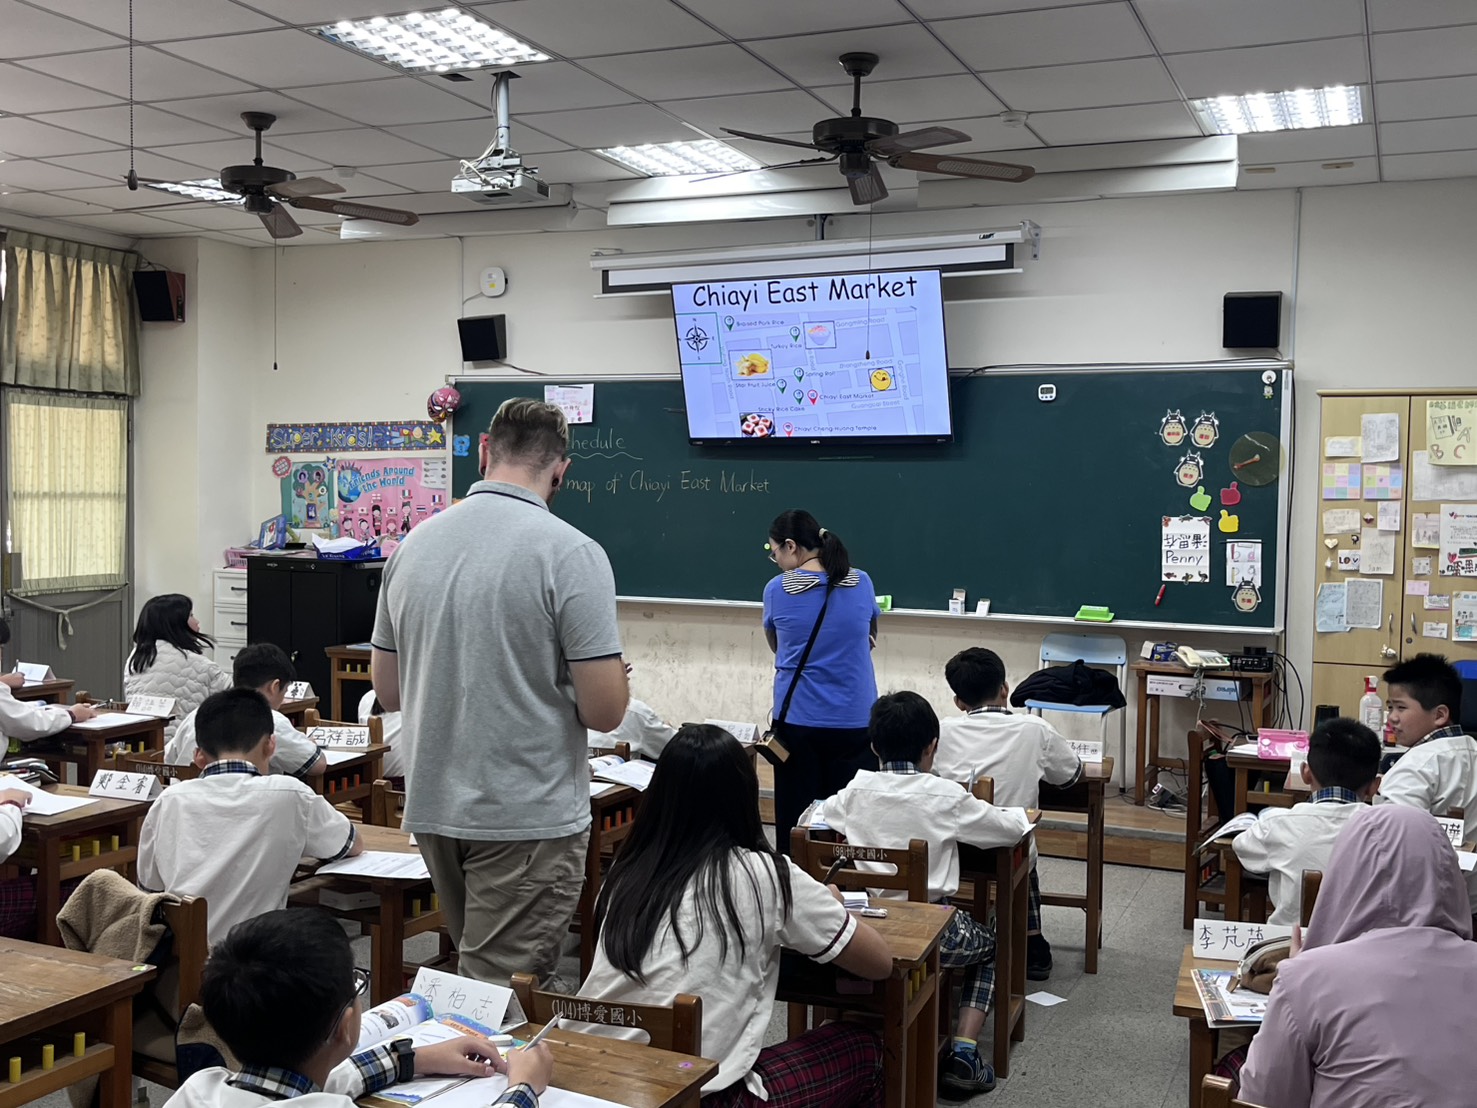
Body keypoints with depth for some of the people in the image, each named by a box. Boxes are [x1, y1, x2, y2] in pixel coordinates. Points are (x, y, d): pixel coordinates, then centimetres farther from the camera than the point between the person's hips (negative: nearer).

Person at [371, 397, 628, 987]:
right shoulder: (572, 553, -15)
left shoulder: (415, 544, 4)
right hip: (528, 817, -6)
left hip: (434, 806, 7)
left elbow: (388, 690, 12)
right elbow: (603, 711, -17)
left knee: (475, 974, 23)